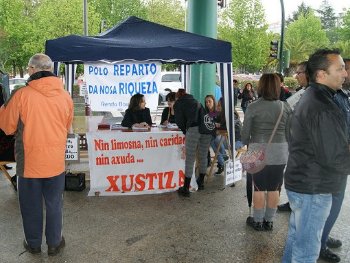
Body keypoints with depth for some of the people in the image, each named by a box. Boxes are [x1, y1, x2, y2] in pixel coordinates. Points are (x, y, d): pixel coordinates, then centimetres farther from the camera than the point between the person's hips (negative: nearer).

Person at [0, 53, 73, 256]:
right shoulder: (65, 96, -5)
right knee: (54, 204, 16)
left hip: (29, 162, -2)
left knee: (31, 205, 16)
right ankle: (54, 243, 28)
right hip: (56, 162, 2)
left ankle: (34, 244, 31)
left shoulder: (21, 95, -15)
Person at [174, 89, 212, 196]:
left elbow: (179, 120, 9)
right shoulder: (195, 101, 31)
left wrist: (185, 131, 25)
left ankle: (186, 188, -1)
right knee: (203, 157, 17)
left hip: (193, 129, -5)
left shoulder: (178, 103, 16)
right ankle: (201, 182, 32)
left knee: (190, 159, -3)